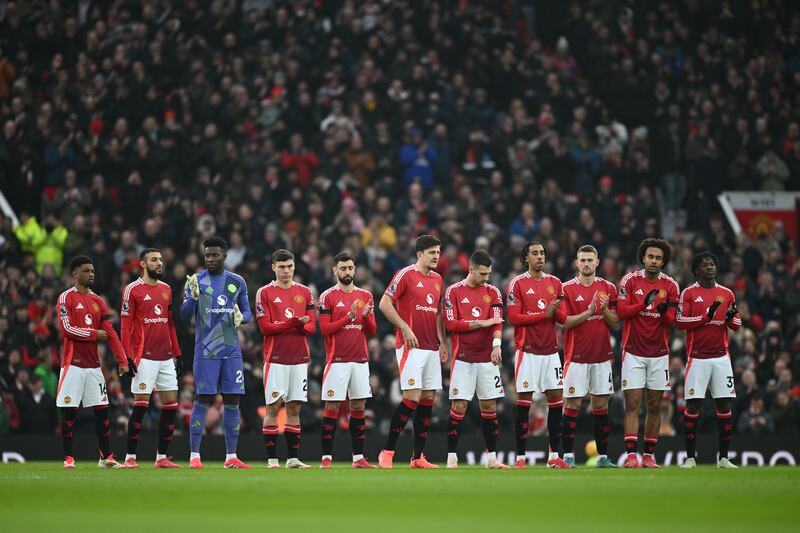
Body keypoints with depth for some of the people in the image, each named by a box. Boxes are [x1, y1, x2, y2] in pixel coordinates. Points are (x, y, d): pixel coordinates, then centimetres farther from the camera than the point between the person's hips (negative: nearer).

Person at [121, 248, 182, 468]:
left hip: (166, 357, 7)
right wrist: (127, 357, -13)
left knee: (171, 404, 4)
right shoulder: (133, 290, -4)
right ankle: (130, 457, -2)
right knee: (141, 404, -8)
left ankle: (161, 457, 11)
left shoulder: (166, 289, 15)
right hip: (144, 357, -6)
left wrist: (177, 353, 15)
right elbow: (126, 325, -7)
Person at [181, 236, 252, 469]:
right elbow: (185, 315, -5)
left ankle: (231, 457, 8)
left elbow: (248, 312, 16)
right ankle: (194, 456, -3)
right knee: (202, 401, -6)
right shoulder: (196, 281, 0)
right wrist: (193, 296, -24)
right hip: (206, 351, -4)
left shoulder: (237, 282, 10)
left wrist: (242, 317, -8)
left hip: (232, 351, 4)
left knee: (232, 402, 3)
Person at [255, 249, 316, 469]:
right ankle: (272, 459, -3)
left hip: (299, 358, 4)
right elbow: (265, 327, -8)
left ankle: (293, 458, 6)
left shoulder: (304, 292, 12)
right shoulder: (264, 292, 1)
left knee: (294, 408, 4)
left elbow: (312, 327, 7)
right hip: (275, 358, -4)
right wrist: (295, 322, -16)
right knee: (273, 408, -4)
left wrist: (301, 326, -16)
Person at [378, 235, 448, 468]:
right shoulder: (406, 275, -6)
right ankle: (387, 452, -7)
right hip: (411, 346, -8)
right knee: (412, 398, -14)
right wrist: (405, 328, -15)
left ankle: (418, 457, 9)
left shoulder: (437, 279, 16)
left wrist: (442, 342, 14)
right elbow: (384, 304, -10)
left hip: (431, 348, 8)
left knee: (428, 399, 5)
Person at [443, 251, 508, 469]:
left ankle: (491, 457, 11)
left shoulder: (493, 292, 9)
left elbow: (497, 322, -3)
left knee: (489, 406, 5)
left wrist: (496, 344, -21)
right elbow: (451, 324, -8)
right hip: (463, 358, -3)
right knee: (459, 406, -7)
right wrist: (482, 323, -12)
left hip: (487, 358, 3)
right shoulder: (454, 292, 0)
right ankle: (451, 458, -2)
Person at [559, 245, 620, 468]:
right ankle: (568, 456, -1)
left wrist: (605, 310, -12)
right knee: (572, 405, -4)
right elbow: (564, 322, -9)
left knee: (601, 405, 5)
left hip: (602, 356, 3)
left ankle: (603, 456, 9)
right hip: (576, 356, -3)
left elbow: (615, 323, 7)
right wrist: (589, 312, -19)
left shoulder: (608, 288, 8)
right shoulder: (567, 289, -1)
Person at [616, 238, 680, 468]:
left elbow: (671, 320, 0)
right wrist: (644, 303, -21)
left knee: (654, 406, 5)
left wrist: (663, 312, -23)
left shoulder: (670, 285, 4)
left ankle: (649, 455, 10)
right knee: (632, 404, -8)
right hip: (633, 352, -2)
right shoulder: (629, 280, -1)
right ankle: (631, 455, -11)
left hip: (659, 353, 2)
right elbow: (621, 311, -8)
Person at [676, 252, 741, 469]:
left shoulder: (726, 294, 11)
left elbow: (737, 325, 13)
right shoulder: (688, 293, 1)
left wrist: (731, 318, -10)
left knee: (724, 404, 0)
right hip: (697, 358, -3)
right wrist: (706, 316, -16)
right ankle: (690, 457, 0)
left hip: (721, 357, 3)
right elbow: (680, 322, -8)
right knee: (692, 404, -5)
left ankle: (724, 458, 5)